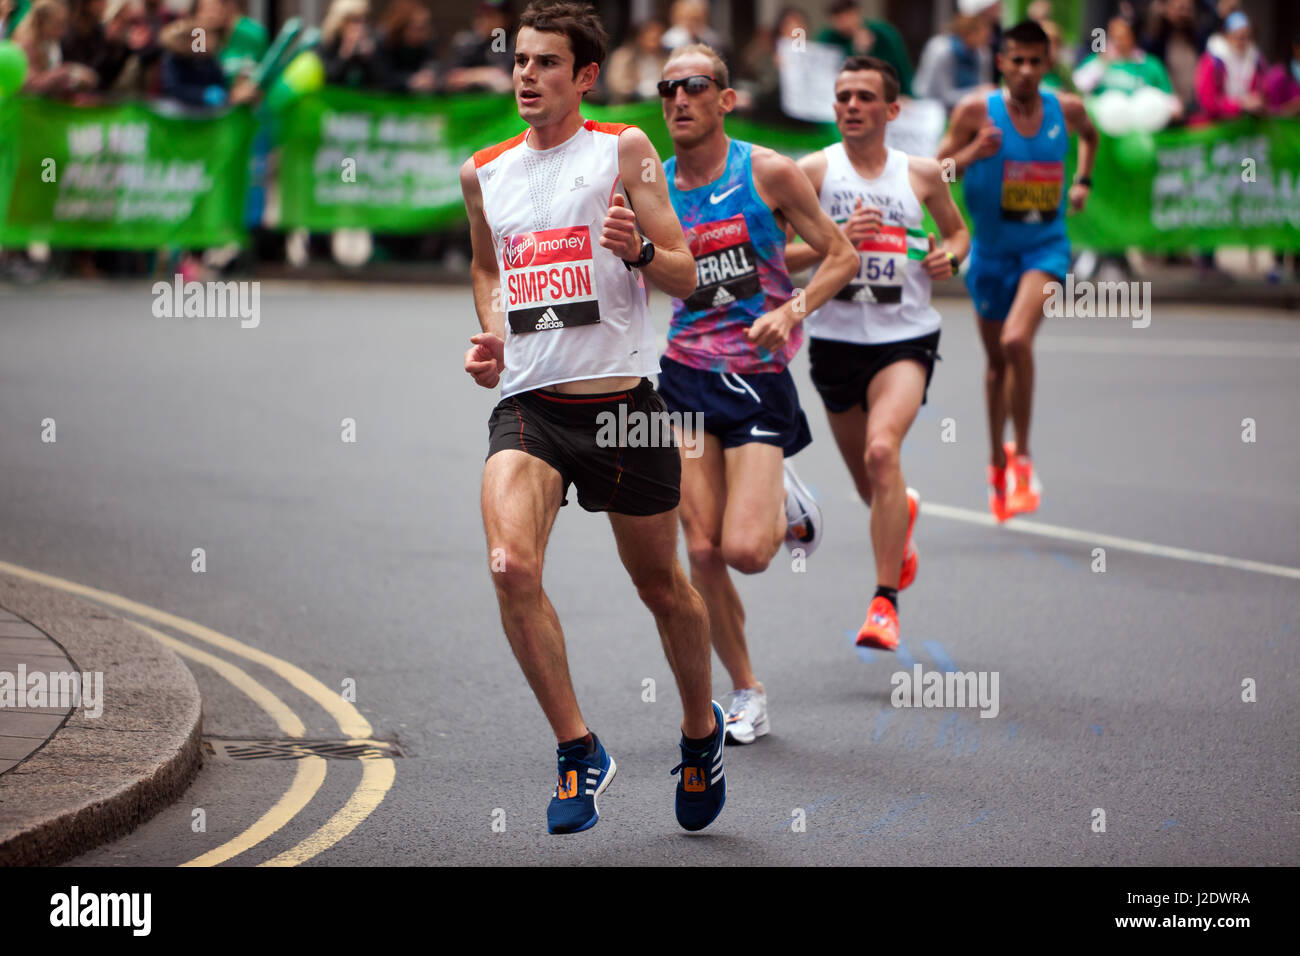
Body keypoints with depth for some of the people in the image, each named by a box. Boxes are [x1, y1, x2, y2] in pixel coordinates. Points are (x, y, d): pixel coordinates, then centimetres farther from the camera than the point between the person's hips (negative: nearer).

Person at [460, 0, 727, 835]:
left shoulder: (624, 150, 0)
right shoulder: (484, 172, 11)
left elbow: (685, 276, -2)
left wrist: (638, 250, -22)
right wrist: (490, 334, 11)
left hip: (622, 399, -2)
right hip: (528, 401, 2)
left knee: (662, 585, 11)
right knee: (511, 567, -22)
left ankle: (702, 728, 37)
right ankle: (578, 751, -10)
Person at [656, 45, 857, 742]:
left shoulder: (767, 172, -5)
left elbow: (842, 257, 1)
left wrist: (793, 309, -15)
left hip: (759, 378, -3)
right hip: (686, 377, 3)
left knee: (744, 551, -16)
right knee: (702, 552, -3)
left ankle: (785, 507, 20)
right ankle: (746, 694, 15)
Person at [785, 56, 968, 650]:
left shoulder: (922, 174, 3)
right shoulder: (813, 171, -3)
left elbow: (957, 230, 20)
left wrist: (950, 255, -3)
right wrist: (836, 240, -21)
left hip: (905, 339, -2)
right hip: (836, 339, 2)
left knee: (882, 450, -26)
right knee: (868, 484, 14)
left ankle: (885, 601, -23)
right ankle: (903, 512, 54)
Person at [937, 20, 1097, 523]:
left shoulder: (1066, 109, -3)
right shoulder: (977, 111, -10)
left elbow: (1089, 134, 22)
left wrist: (1083, 180, 10)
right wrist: (974, 153, -25)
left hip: (1045, 247, -1)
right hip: (992, 250, 1)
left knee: (1017, 340, -25)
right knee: (997, 359, 14)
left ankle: (1022, 454, -12)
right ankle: (998, 462, 35)